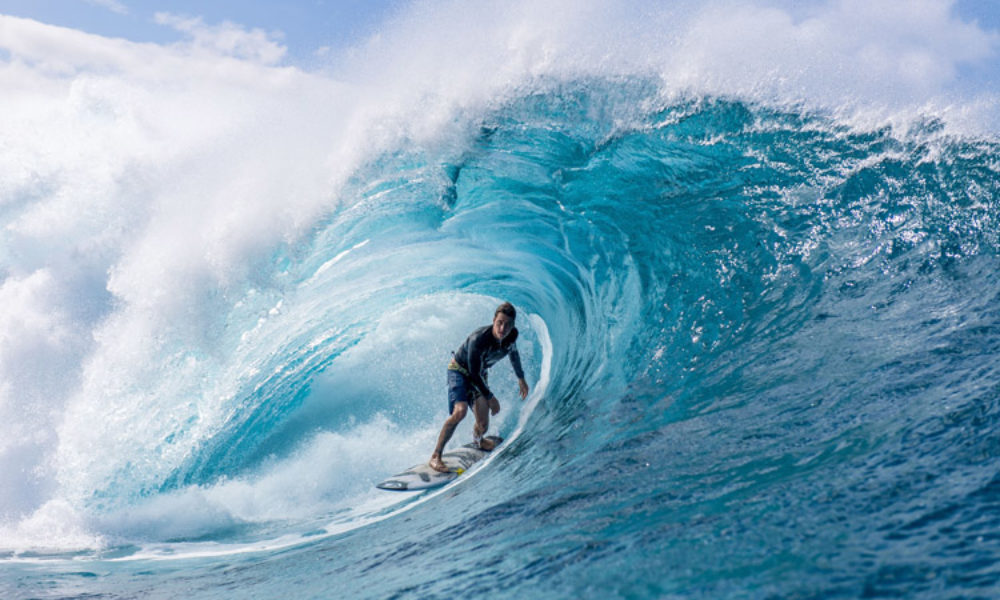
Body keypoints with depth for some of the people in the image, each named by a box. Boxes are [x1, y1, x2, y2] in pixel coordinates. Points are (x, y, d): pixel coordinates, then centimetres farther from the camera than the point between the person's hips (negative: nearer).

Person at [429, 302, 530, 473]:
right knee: (460, 411, -31)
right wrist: (490, 397, -18)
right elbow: (474, 374, -26)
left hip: (479, 375, 6)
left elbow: (513, 353, 11)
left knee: (483, 425, -1)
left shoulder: (512, 335, -14)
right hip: (459, 371, -6)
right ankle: (435, 457, -24)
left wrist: (521, 378, 22)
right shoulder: (478, 340, -35)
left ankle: (477, 439, 39)